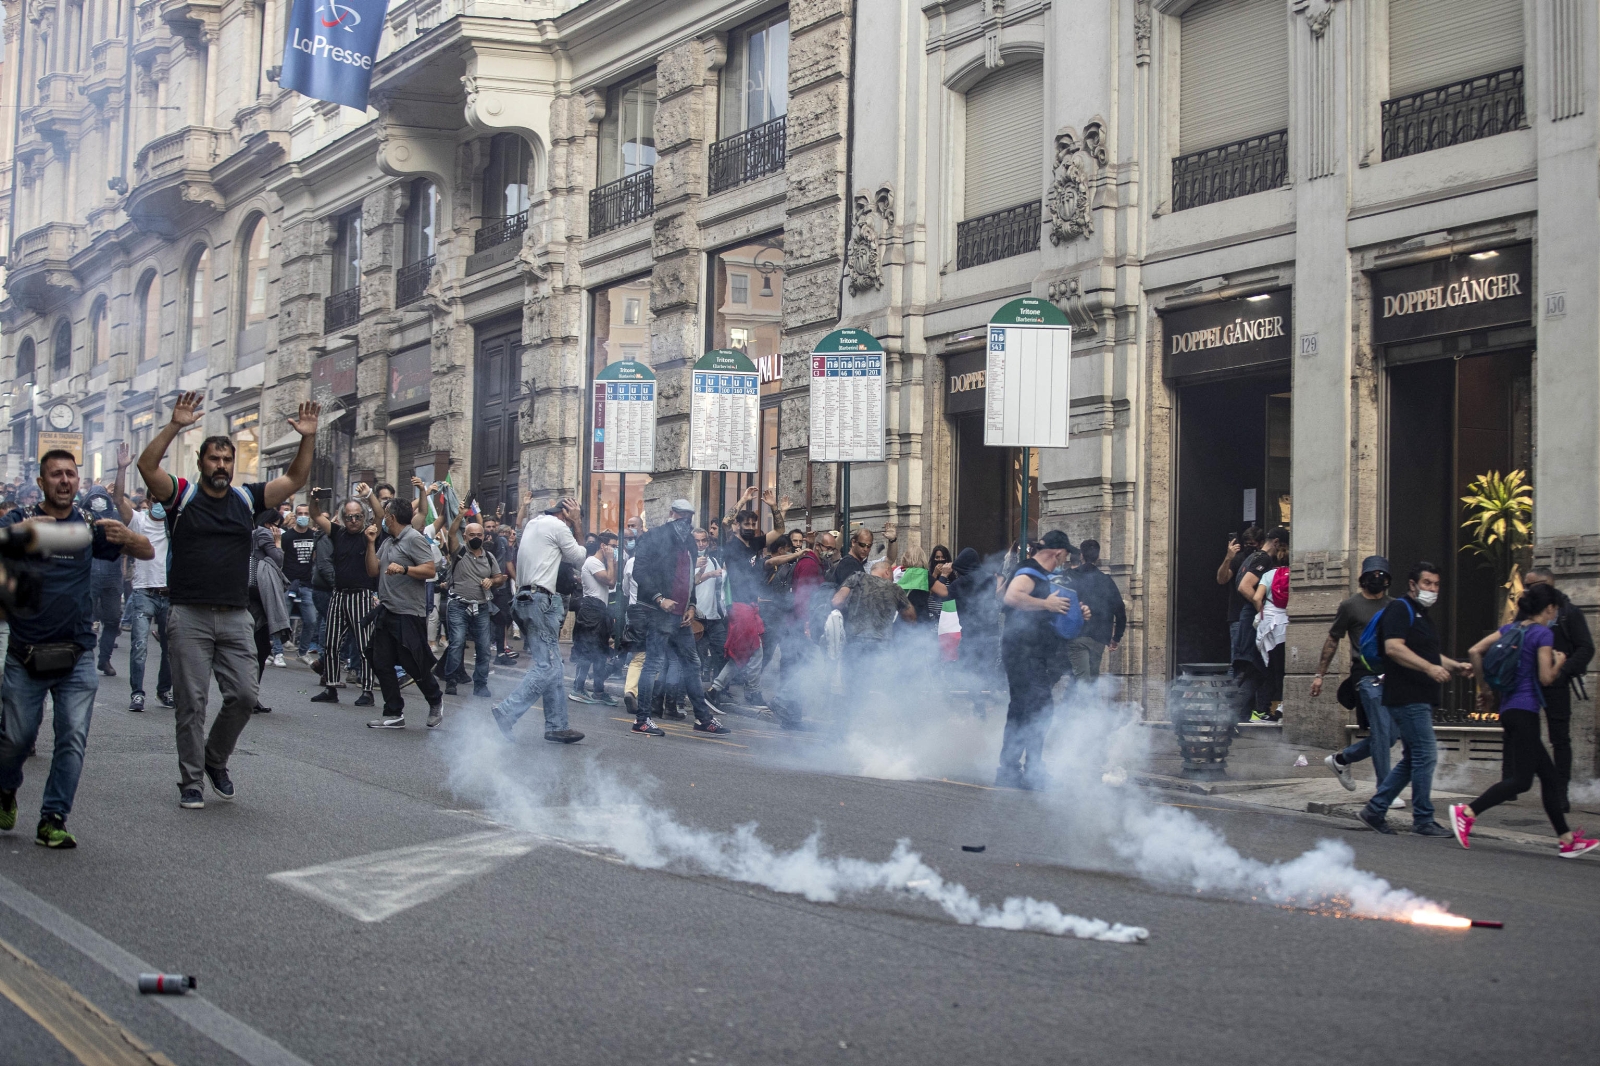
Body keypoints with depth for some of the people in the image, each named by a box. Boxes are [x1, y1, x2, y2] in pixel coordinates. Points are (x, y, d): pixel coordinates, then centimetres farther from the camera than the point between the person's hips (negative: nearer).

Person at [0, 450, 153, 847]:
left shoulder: (89, 525, 4)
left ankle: (53, 820, 2)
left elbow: (148, 552, -1)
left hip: (76, 655, 1)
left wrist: (127, 537, -24)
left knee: (73, 738, -6)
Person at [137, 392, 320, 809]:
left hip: (236, 618, 3)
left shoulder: (247, 499, 11)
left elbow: (294, 479, 8)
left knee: (244, 695, -1)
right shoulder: (182, 496, 1)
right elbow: (147, 466, -13)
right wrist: (175, 426, -23)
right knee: (192, 701, 0)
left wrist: (308, 438, -5)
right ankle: (191, 781, 9)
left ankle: (215, 759, 23)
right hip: (190, 617, -3)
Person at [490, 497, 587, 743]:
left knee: (554, 667, 11)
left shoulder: (533, 524, 21)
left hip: (526, 599, 10)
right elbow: (578, 558, 4)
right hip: (541, 600, -10)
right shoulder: (557, 526, -6)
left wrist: (573, 527, 21)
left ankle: (556, 726, 10)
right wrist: (575, 524, 9)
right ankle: (505, 714, -20)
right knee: (546, 667, -12)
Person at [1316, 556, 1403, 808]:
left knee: (1388, 736, 6)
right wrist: (1320, 674, 5)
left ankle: (1341, 760, 26)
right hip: (1366, 676, -6)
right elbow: (1332, 640, 7)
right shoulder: (1351, 606, 2)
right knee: (1382, 732, -12)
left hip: (1390, 677, 6)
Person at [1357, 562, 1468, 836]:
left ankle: (1374, 810, 16)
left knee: (1412, 759, 12)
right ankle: (1423, 819, -4)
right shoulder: (1400, 609, -9)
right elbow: (1393, 648, -22)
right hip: (1406, 697, -11)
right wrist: (1430, 667, -29)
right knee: (1425, 755, -10)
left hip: (1420, 699, 11)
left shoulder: (1422, 615, 23)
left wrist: (1455, 666, 14)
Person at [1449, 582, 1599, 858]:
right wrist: (1559, 662, 7)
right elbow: (1546, 678, -13)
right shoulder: (1543, 634, -8)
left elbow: (1474, 651, 7)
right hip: (1525, 710, -9)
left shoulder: (1510, 628, 13)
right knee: (1522, 779, -8)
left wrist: (1486, 687, 15)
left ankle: (1567, 840, 14)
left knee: (1549, 774, 12)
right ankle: (1467, 812, -19)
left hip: (1508, 709, 9)